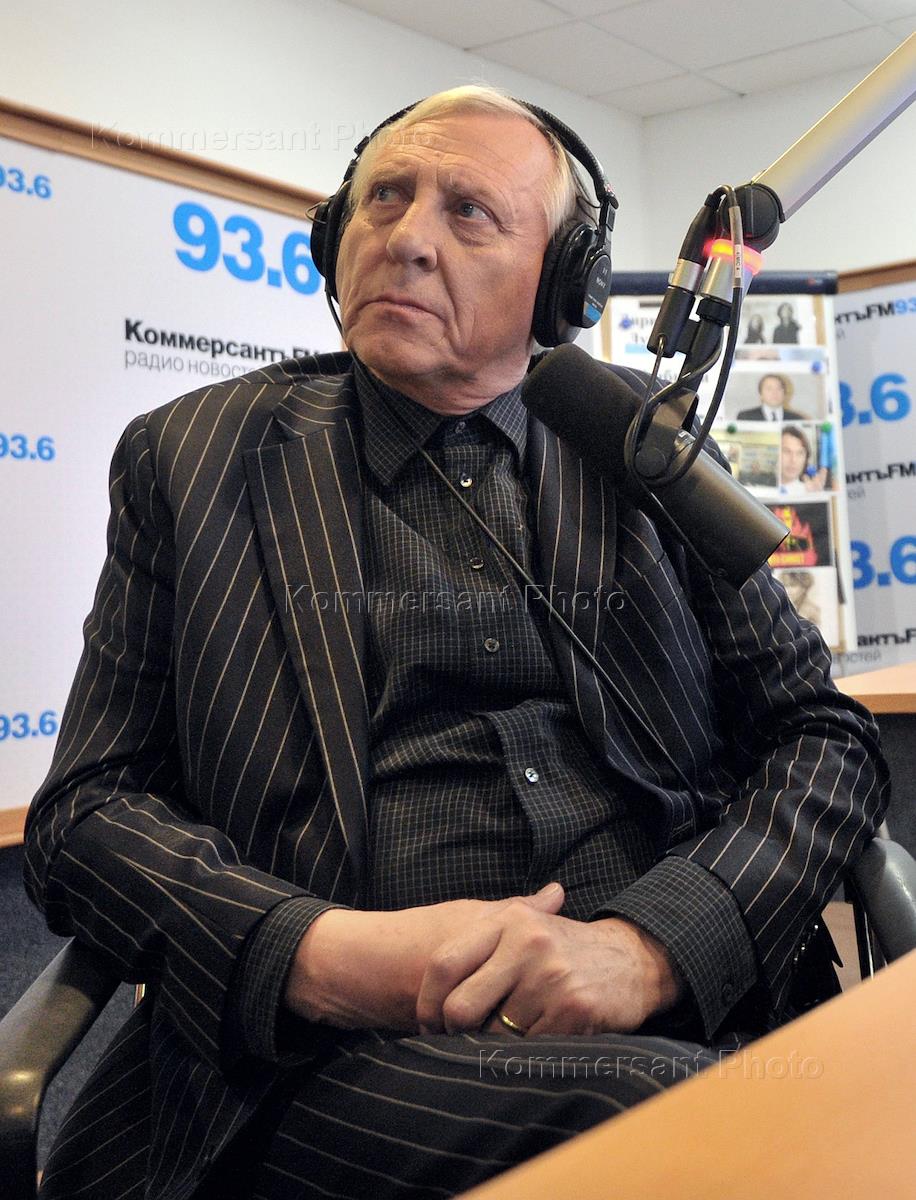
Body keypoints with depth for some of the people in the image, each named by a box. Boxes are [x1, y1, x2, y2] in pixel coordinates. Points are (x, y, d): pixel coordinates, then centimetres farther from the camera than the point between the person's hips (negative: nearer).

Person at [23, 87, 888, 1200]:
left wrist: (651, 947, -11)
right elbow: (87, 807, 6)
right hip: (354, 1059, -3)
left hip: (685, 1015, 4)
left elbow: (826, 734, 9)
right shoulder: (187, 459, 10)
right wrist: (328, 957, -14)